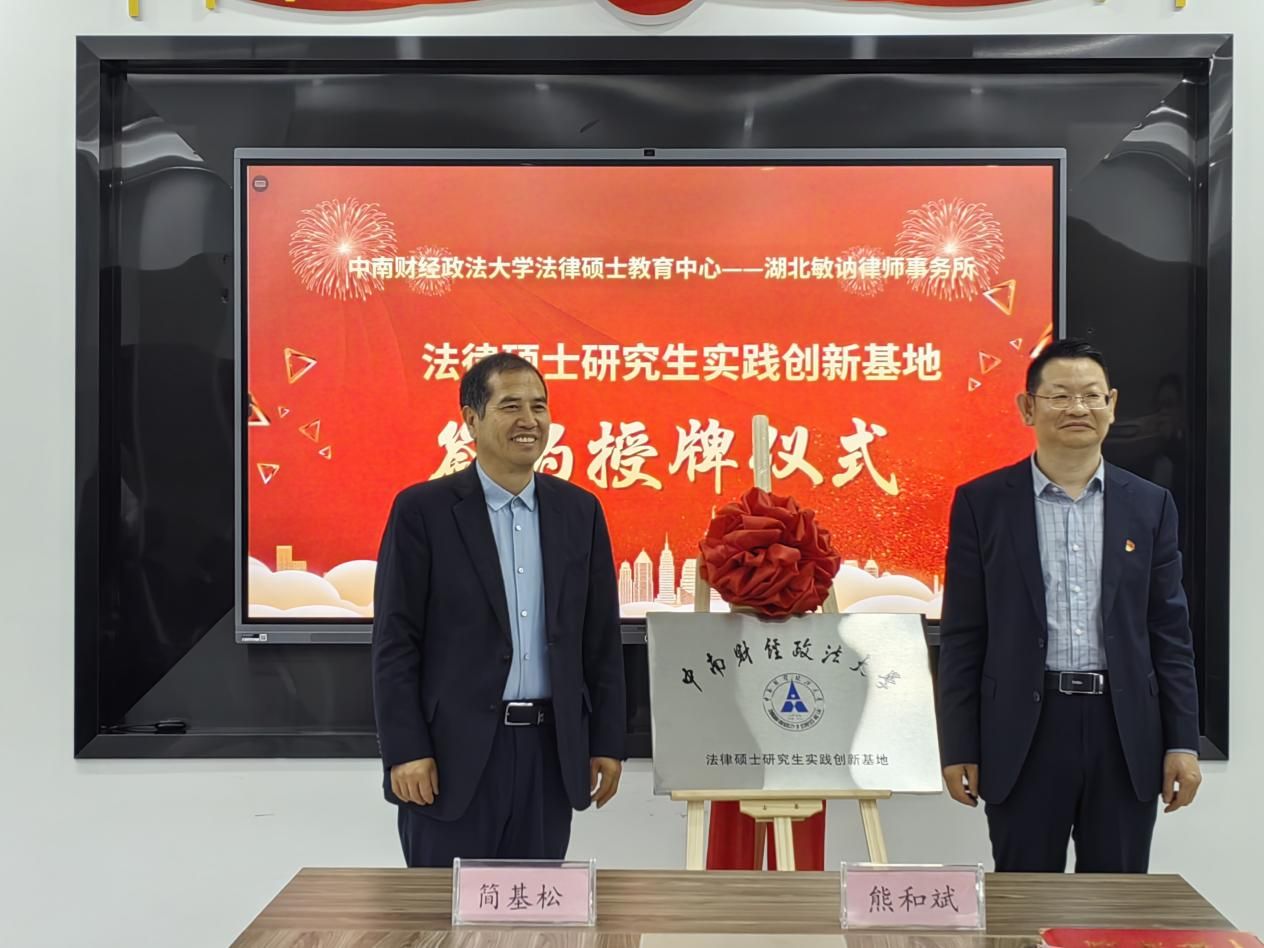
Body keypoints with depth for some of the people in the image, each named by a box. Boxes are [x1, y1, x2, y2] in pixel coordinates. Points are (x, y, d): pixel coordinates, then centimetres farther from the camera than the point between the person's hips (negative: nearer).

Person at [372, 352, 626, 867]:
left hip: (550, 749, 4)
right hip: (453, 751, -3)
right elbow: (395, 642, -6)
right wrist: (405, 751, -11)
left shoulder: (580, 511, 6)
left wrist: (607, 743, 6)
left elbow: (602, 639, 8)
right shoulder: (422, 510, -4)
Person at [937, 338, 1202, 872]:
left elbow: (1170, 632, 7)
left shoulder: (1149, 505, 6)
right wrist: (959, 747, -2)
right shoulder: (982, 503, 0)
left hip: (1125, 731, 2)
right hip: (1024, 732, -2)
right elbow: (962, 637, 0)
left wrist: (1183, 743, 3)